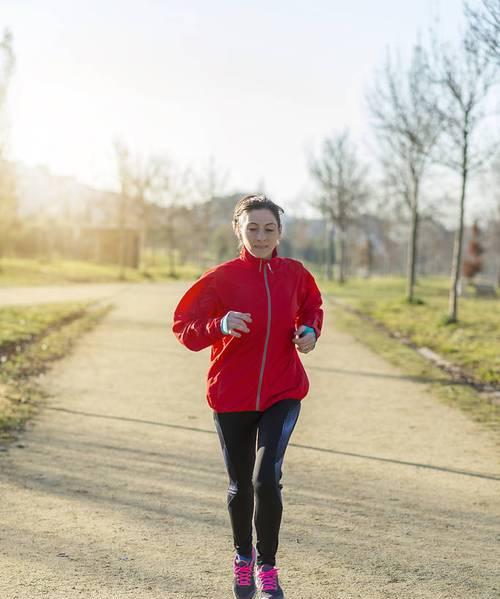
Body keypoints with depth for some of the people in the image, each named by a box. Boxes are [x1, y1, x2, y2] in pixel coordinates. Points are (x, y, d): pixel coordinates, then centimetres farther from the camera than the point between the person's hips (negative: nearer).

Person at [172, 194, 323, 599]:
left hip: (282, 393, 0)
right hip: (232, 396, 0)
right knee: (241, 485, 13)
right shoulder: (222, 278, -8)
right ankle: (243, 558, 39)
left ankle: (267, 566, 5)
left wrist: (310, 332, -3)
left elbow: (312, 308, 18)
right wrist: (220, 326, -28)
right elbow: (183, 325, -9)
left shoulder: (295, 274, -1)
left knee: (267, 478, -16)